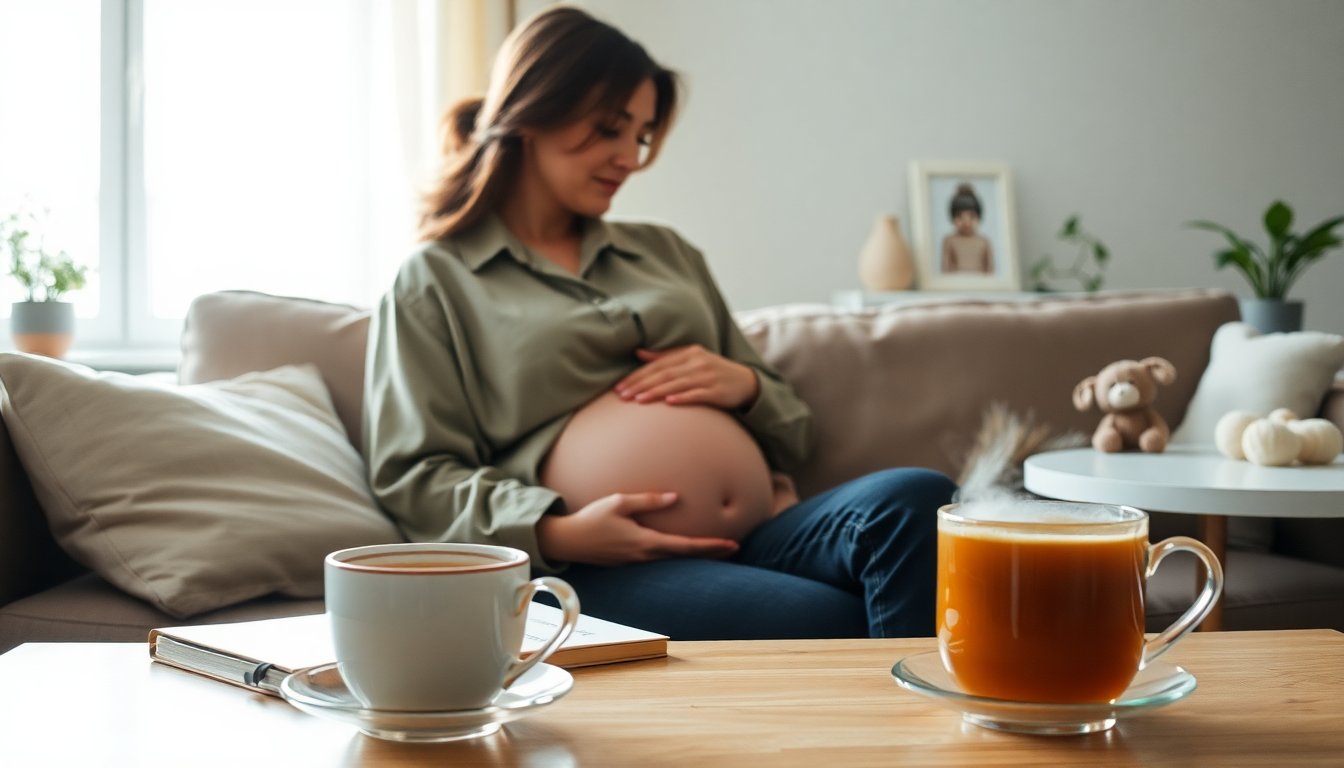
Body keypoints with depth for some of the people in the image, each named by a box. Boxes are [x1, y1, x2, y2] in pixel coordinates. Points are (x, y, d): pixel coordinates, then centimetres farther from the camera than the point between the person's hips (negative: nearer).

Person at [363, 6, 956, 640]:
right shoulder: (435, 282, 13)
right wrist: (560, 534, -13)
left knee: (912, 499, -29)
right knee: (838, 621, -36)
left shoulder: (667, 253, 27)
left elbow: (792, 432, 28)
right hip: (587, 570, -5)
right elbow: (412, 478, 4)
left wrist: (745, 386, 3)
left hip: (741, 536, 6)